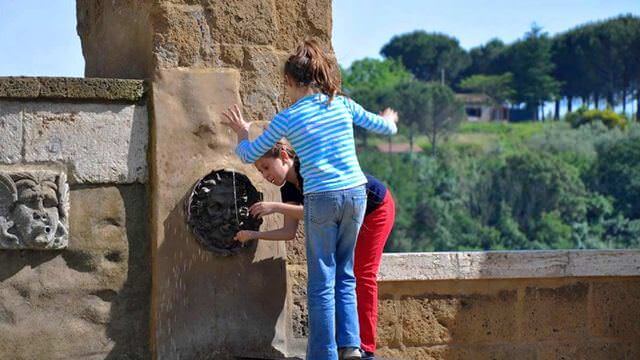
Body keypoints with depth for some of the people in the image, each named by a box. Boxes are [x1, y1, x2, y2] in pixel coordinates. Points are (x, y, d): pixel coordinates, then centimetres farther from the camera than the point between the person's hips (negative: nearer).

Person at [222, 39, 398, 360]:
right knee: (345, 274, 16)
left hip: (321, 199, -4)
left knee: (322, 282, 5)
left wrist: (242, 136, 29)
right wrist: (389, 120, 40)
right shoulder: (342, 104, 4)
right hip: (356, 194, 4)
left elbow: (249, 155, 7)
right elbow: (383, 126, 16)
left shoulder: (287, 118, -4)